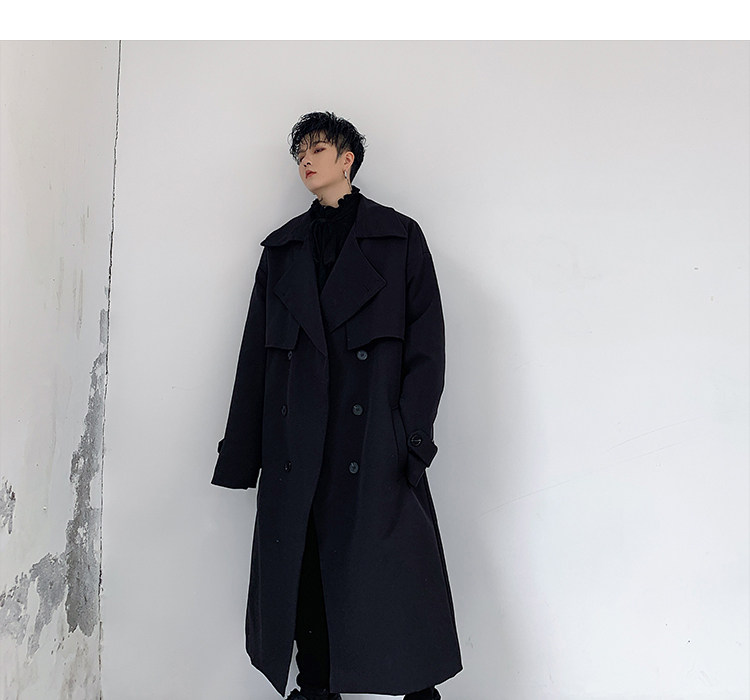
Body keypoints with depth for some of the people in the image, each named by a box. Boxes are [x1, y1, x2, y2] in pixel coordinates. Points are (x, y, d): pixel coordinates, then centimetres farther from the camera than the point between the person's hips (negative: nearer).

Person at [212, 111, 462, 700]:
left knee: (390, 572, -4)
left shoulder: (399, 237, 7)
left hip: (375, 439, -3)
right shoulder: (283, 248, 16)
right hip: (297, 442, 3)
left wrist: (412, 436, -10)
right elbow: (257, 351, 13)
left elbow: (427, 342, 1)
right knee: (303, 570, 5)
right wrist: (243, 450, 7)